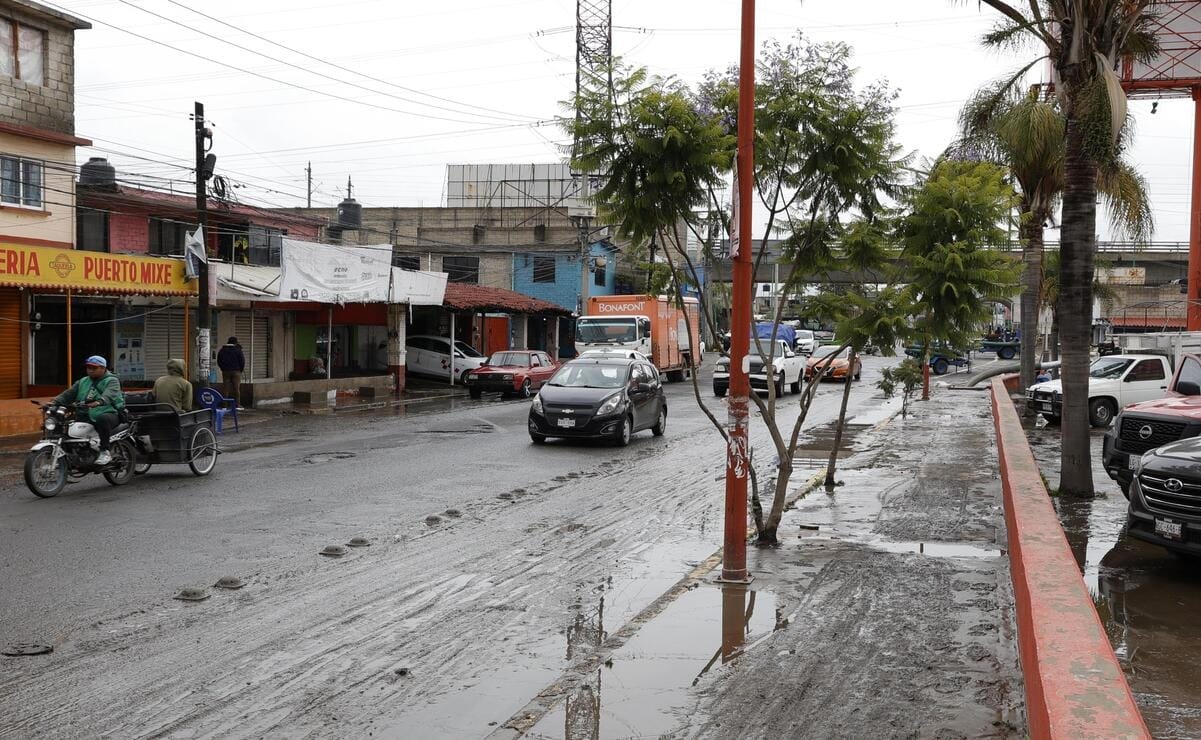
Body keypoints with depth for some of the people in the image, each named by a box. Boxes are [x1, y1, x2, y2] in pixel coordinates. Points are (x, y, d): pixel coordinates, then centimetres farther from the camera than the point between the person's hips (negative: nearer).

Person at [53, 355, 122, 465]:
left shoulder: (112, 381, 0)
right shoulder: (82, 382, 21)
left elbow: (109, 394, -21)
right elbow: (69, 394, 10)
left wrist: (99, 402, -43)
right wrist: (55, 402, -9)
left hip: (108, 413, -6)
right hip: (85, 417, 6)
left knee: (103, 419, -39)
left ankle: (104, 452, -29)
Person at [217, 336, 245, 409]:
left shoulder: (222, 350, 9)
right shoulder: (237, 350, -4)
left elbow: (219, 361, 12)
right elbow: (242, 361, -5)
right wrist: (241, 369, 8)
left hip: (225, 371, 3)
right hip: (236, 371, -3)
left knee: (226, 388, 5)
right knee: (236, 388, 0)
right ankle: (237, 404, -3)